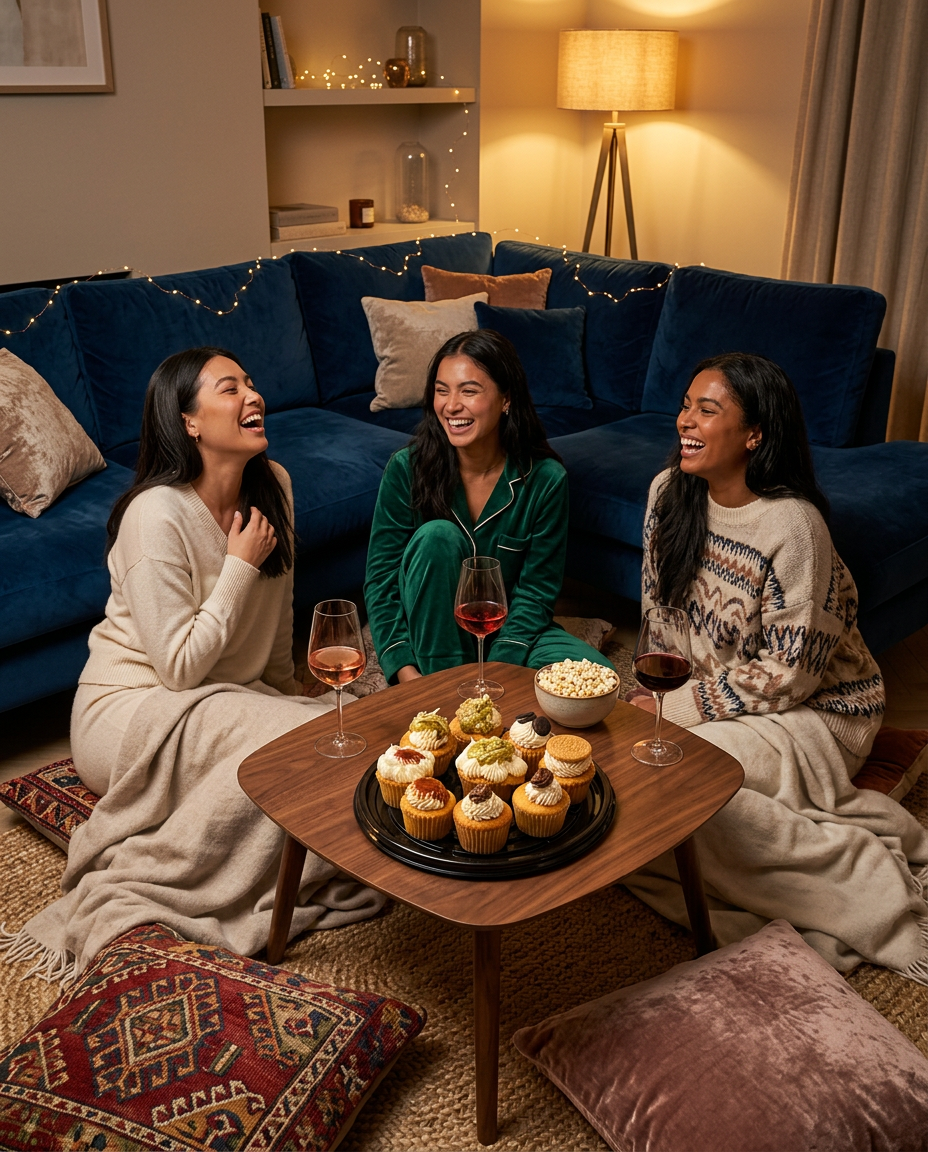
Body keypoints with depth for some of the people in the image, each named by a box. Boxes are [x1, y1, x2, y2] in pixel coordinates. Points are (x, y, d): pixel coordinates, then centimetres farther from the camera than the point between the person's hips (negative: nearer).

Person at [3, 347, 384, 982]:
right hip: (132, 708, -7)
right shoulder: (157, 515, -23)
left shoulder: (272, 484, -1)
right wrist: (241, 565, -21)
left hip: (232, 692, 7)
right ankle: (132, 878, -12)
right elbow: (178, 668, -23)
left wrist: (285, 687, 17)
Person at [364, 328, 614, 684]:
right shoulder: (407, 468, -14)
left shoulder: (544, 479, -14)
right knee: (437, 536, -29)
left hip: (507, 631, 1)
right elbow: (382, 578, -12)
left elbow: (536, 591, -10)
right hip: (430, 633, 0)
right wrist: (406, 673, -24)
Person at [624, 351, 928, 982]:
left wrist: (678, 707, -18)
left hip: (814, 712, -7)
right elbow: (659, 607, 10)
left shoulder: (792, 525, -24)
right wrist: (653, 692, -4)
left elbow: (788, 675, -20)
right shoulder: (669, 492, -2)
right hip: (713, 694, 8)